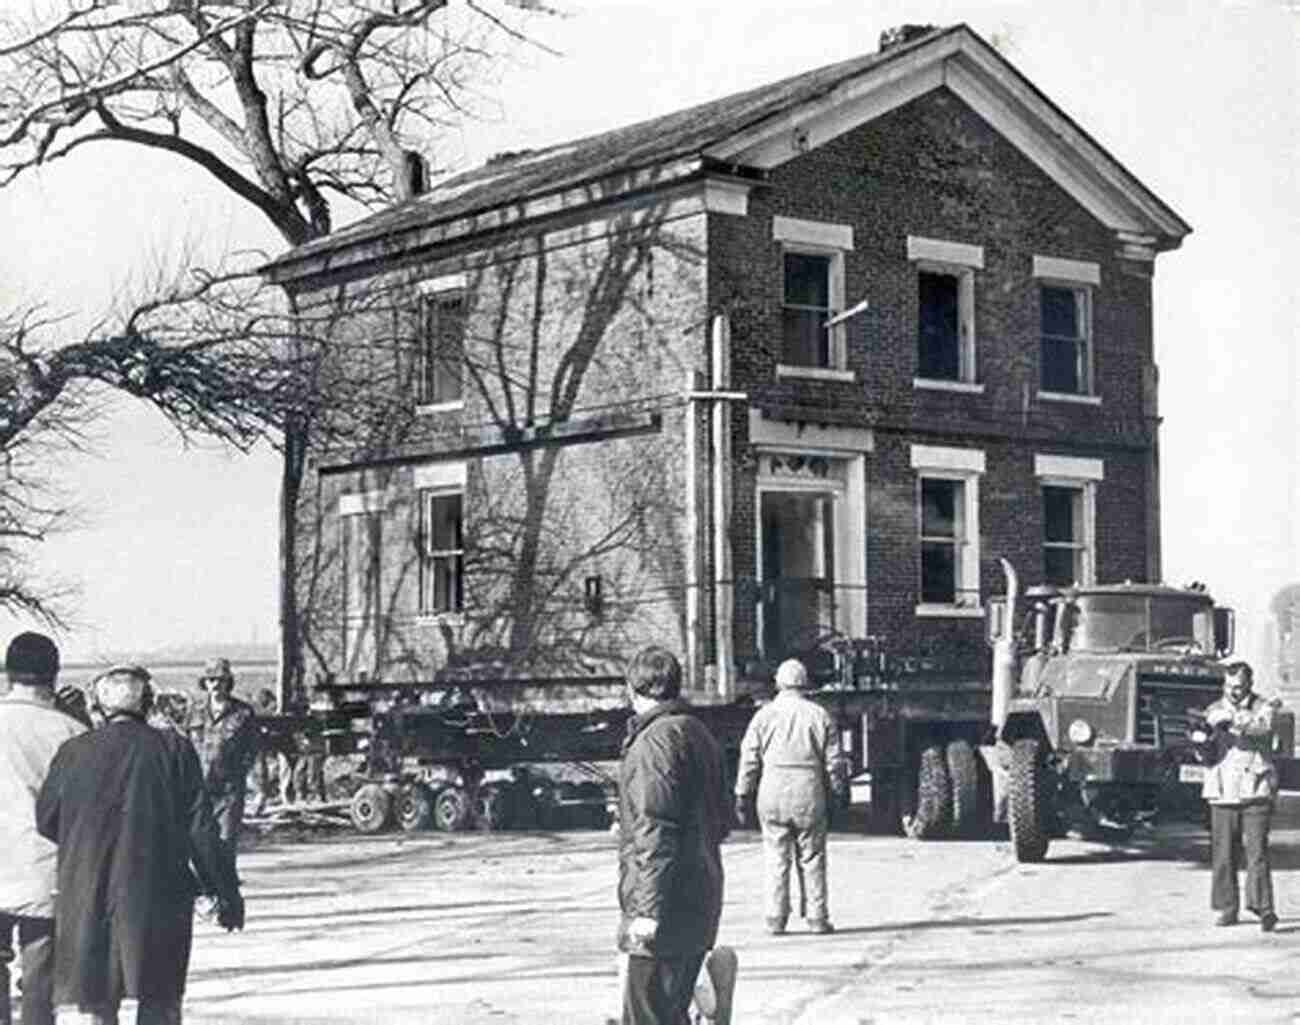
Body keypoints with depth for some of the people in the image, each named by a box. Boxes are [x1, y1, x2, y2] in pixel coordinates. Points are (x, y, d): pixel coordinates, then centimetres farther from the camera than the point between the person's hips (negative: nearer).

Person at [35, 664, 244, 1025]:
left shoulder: (73, 752, 0)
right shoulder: (174, 749, -3)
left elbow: (45, 822, 9)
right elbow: (201, 830, -4)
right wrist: (226, 892, 4)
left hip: (85, 897, 0)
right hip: (159, 897, 0)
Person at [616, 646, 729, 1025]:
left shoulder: (654, 741, -14)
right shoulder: (700, 734, 15)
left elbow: (656, 830, -20)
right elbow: (721, 822, 21)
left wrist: (648, 908, -20)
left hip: (665, 911, -10)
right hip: (701, 906, 10)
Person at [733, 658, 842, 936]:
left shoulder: (764, 715, 3)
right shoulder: (820, 715, 4)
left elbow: (749, 759, 2)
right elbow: (833, 762, 3)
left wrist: (742, 796, 8)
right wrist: (832, 798, 10)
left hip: (773, 795, 0)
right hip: (810, 797, 0)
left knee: (775, 858, 4)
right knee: (812, 859, 7)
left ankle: (775, 919, 2)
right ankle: (817, 918, 8)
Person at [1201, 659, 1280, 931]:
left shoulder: (1264, 708, 3)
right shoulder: (1217, 709, 10)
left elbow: (1262, 730, -17)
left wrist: (1234, 720, -31)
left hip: (1256, 793, -2)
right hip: (1223, 793, 3)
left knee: (1257, 852, -10)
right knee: (1223, 856, 3)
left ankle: (1264, 908, -11)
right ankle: (1227, 909, 12)